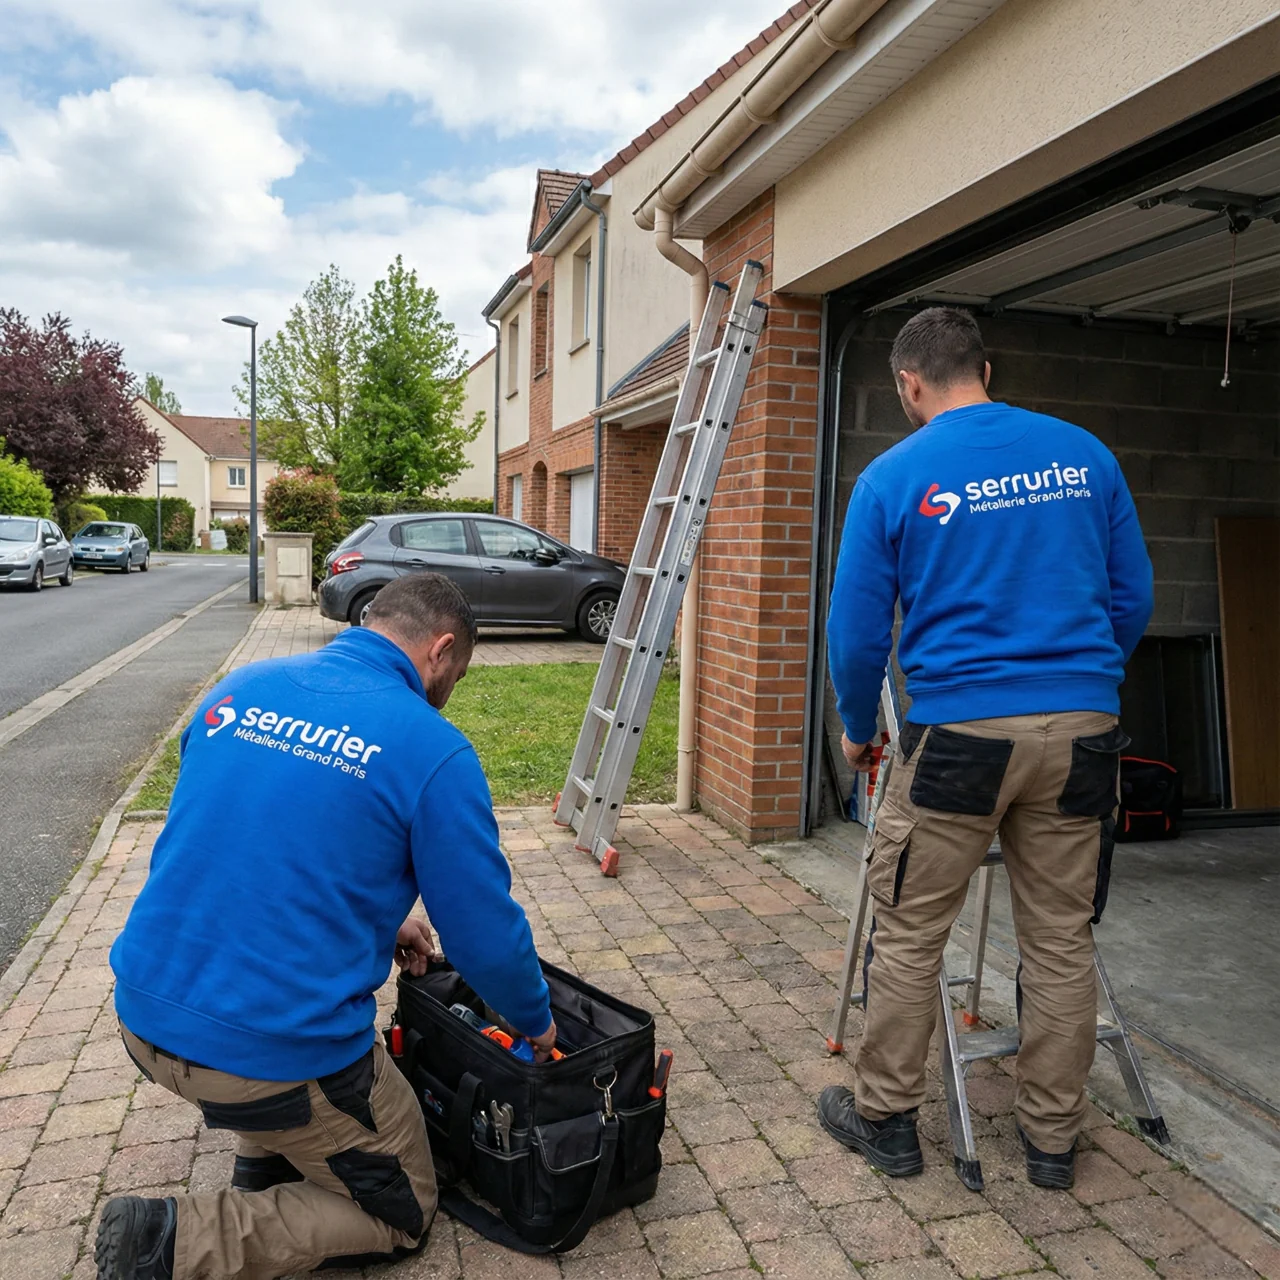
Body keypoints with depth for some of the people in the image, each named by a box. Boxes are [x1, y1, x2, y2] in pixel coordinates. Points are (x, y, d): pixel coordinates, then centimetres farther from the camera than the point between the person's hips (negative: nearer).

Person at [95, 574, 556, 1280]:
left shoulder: (240, 689, 3)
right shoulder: (433, 749, -16)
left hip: (144, 1013, 7)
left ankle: (260, 1176, 27)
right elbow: (485, 934, -9)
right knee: (402, 1216, 18)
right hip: (275, 1055, -7)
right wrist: (538, 1023, 11)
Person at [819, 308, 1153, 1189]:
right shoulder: (1084, 454, 7)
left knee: (908, 935, 11)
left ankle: (886, 1117, 24)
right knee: (1063, 941, 14)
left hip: (960, 731, -4)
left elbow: (857, 629, -2)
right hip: (1082, 729, 4)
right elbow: (1133, 596, 11)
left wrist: (858, 731, 13)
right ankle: (1054, 1137, 29)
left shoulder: (894, 476, -3)